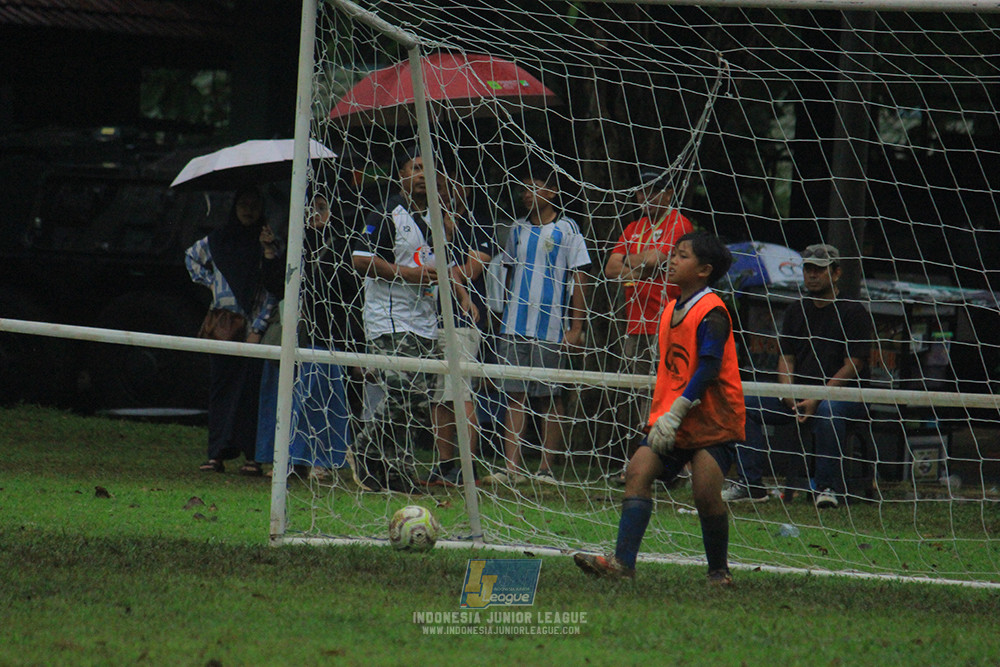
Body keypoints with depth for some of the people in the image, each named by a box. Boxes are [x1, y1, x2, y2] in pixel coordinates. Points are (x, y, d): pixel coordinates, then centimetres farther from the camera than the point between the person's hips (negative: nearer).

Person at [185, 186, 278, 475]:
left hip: (253, 325, -3)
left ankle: (253, 456, -6)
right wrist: (208, 281, 14)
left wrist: (258, 328, -9)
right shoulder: (218, 240, 10)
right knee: (220, 386, 1)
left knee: (251, 389, -7)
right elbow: (192, 257, 30)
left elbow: (273, 288, -3)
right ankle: (217, 453, 3)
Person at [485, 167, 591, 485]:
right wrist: (504, 315, 14)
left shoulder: (566, 229, -1)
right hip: (515, 325, 5)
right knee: (515, 395, 0)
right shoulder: (518, 229, 13)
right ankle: (512, 467, -2)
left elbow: (578, 278, -2)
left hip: (551, 327, -4)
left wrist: (576, 328, -7)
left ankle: (546, 468, 5)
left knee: (551, 397, 0)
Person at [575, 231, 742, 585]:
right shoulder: (670, 311, 14)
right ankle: (623, 561, -16)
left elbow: (708, 369, -19)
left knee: (705, 492, -14)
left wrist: (676, 413, -22)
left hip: (713, 420, -8)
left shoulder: (711, 312, -12)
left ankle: (719, 570, 5)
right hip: (671, 420, 8)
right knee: (638, 472, -9)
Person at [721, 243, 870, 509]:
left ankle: (827, 487, -32)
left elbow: (852, 366, -10)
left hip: (844, 394, -6)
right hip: (798, 394, 6)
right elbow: (786, 358, 14)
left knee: (828, 410, -41)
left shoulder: (853, 312, -3)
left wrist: (817, 399, -19)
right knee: (744, 404, -10)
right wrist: (790, 397, -7)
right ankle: (750, 484, -12)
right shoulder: (796, 312, 16)